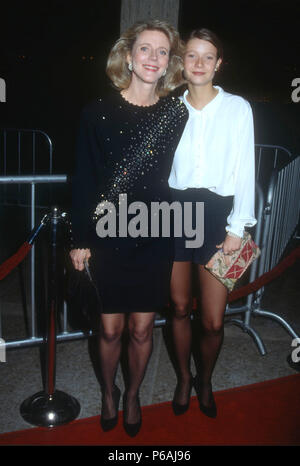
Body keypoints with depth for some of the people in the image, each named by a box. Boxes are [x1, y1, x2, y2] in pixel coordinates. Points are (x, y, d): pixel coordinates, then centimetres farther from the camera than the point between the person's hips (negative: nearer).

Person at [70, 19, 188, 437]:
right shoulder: (99, 112, -5)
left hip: (155, 241, 1)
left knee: (142, 329, 12)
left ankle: (133, 395, 39)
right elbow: (83, 180, -2)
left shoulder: (178, 114, 0)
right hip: (107, 241, -1)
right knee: (111, 328, 11)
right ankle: (109, 392, 40)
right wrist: (81, 240, -2)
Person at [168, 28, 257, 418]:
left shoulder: (238, 108, 0)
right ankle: (184, 377, 36)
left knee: (213, 320, 0)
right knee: (180, 307, 12)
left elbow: (244, 170, -2)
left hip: (217, 213, -2)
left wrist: (237, 227, -5)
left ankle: (205, 380, 30)